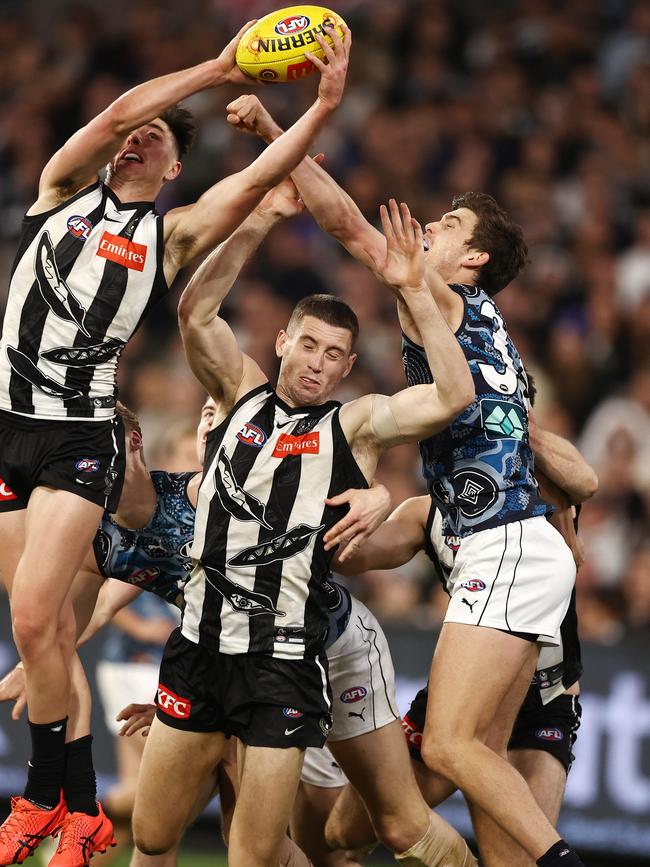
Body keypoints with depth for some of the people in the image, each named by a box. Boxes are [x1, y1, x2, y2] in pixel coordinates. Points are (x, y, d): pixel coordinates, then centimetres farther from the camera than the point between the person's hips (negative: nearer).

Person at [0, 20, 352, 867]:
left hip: (81, 438, -3)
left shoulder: (172, 233, 7)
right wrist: (219, 68, -4)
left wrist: (326, 104, -14)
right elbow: (116, 112, -4)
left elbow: (260, 177, -5)